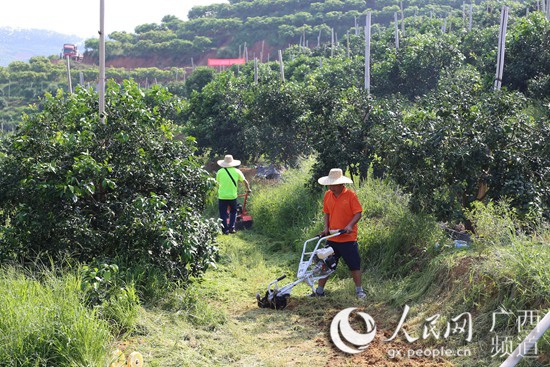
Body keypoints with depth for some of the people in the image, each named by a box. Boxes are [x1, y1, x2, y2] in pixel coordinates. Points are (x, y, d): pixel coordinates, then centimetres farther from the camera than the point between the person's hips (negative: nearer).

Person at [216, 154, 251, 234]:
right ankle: (231, 227, 9)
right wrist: (248, 189, 26)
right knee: (233, 212, 19)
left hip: (222, 196, -1)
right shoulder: (237, 171, 1)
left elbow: (217, 184, 9)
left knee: (223, 214, 8)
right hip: (233, 196, 1)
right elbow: (245, 181, 8)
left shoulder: (220, 172, -1)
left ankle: (225, 230, 5)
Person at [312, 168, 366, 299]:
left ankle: (359, 290, 14)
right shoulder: (327, 195, 5)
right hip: (332, 238, 5)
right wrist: (326, 227, 0)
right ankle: (320, 290, 18)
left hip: (348, 238, -5)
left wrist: (350, 225, -26)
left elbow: (358, 213, -11)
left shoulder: (350, 195, -11)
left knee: (354, 265, 2)